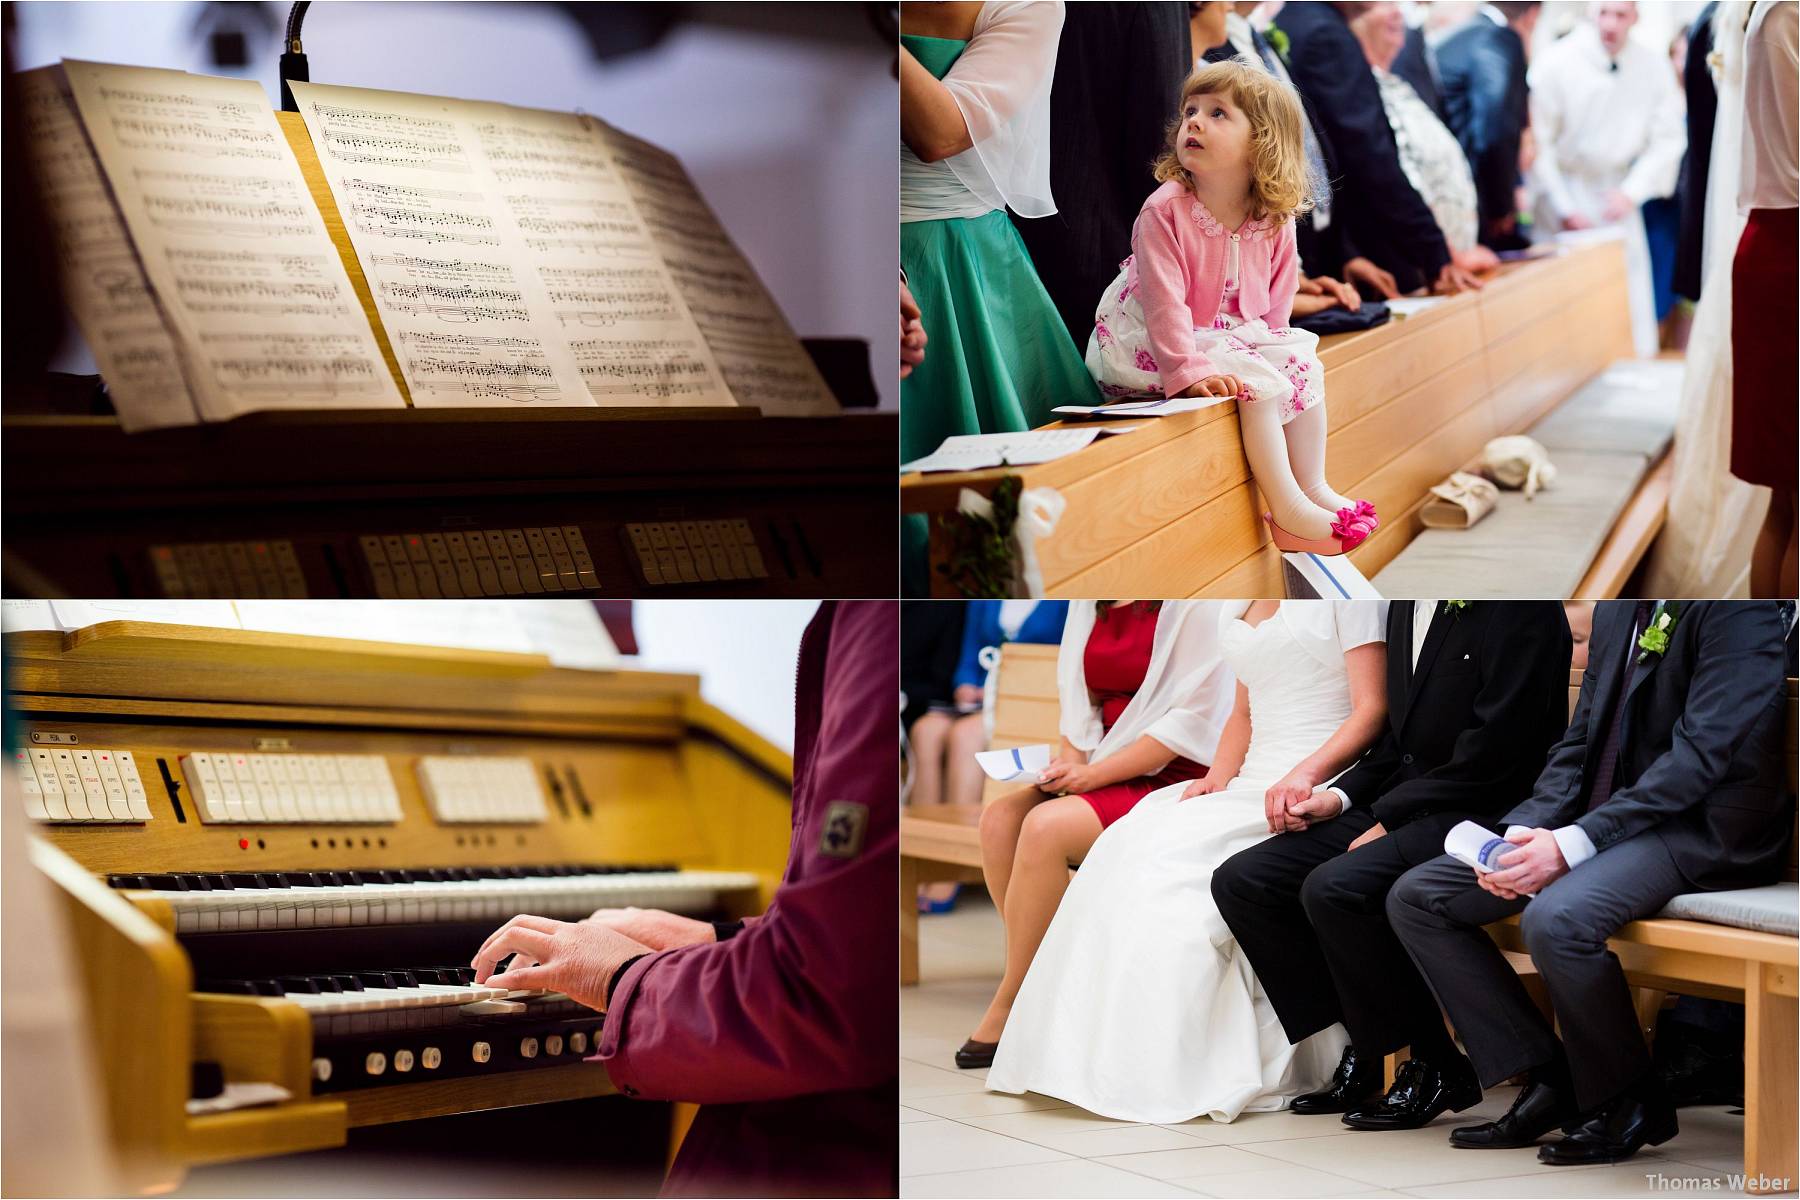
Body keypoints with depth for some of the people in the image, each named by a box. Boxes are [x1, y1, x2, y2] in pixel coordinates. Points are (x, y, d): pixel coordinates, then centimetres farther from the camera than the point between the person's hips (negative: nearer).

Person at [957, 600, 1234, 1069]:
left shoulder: (1193, 602, -11)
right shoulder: (1089, 603, 12)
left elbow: (1191, 716, -16)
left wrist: (1093, 774, -18)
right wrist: (1070, 758, -5)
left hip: (1175, 778, -8)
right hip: (1105, 771, 8)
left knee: (1047, 826, -29)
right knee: (1000, 819, -17)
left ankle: (1008, 1010, -17)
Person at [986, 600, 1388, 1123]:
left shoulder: (1347, 594, -2)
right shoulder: (1239, 607, 21)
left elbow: (1372, 709, -10)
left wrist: (1306, 772, -26)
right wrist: (1215, 779, 4)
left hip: (1317, 790, -7)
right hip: (1249, 783, 7)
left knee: (1173, 855, -28)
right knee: (1127, 848, -17)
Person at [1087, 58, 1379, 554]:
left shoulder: (1275, 222, -6)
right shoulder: (1165, 210, -22)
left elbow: (1276, 302, 6)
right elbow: (1164, 300, -27)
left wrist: (1269, 345, -4)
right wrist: (1188, 370, -33)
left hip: (1240, 336, 7)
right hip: (1156, 343, -7)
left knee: (1305, 365, -4)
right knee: (1257, 382, -22)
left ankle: (1313, 487, 4)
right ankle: (1288, 513, -18)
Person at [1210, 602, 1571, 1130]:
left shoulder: (1522, 609, -13)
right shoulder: (1407, 605, 14)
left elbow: (1490, 756, -18)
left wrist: (1388, 818, -16)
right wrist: (1340, 797, 4)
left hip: (1482, 816, -9)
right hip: (1398, 806, 9)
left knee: (1333, 888, -31)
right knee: (1240, 881, -4)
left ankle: (1434, 1063, -11)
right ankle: (1360, 1047, 3)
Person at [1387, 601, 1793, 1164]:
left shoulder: (1739, 608, -13)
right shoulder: (1614, 610, 14)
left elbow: (1700, 754, -21)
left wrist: (1575, 843, -27)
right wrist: (1525, 831, -5)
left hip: (1702, 827, -9)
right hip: (1603, 816, 9)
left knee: (1555, 919, -35)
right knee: (1415, 898, -1)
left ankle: (1628, 1103, -10)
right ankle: (1546, 1084, 1)